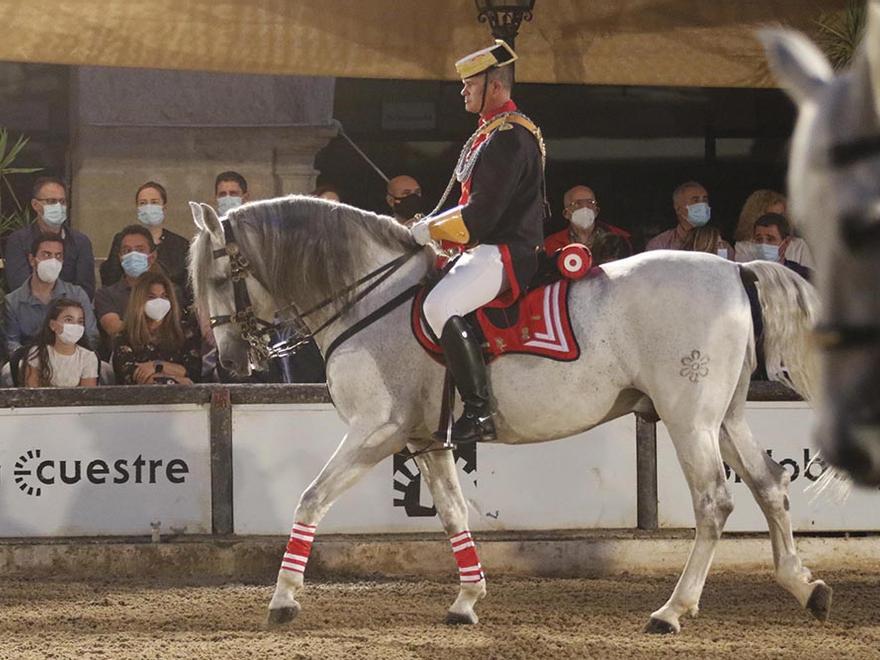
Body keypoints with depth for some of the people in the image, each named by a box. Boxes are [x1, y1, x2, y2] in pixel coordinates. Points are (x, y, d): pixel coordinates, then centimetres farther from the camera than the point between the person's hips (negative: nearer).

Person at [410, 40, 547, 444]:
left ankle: (479, 413, -34)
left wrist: (430, 231, -9)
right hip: (488, 248, 12)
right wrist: (433, 229, 14)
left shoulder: (508, 137, -16)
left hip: (505, 251, -12)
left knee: (439, 306, -32)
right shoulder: (491, 132, 19)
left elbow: (481, 214, -20)